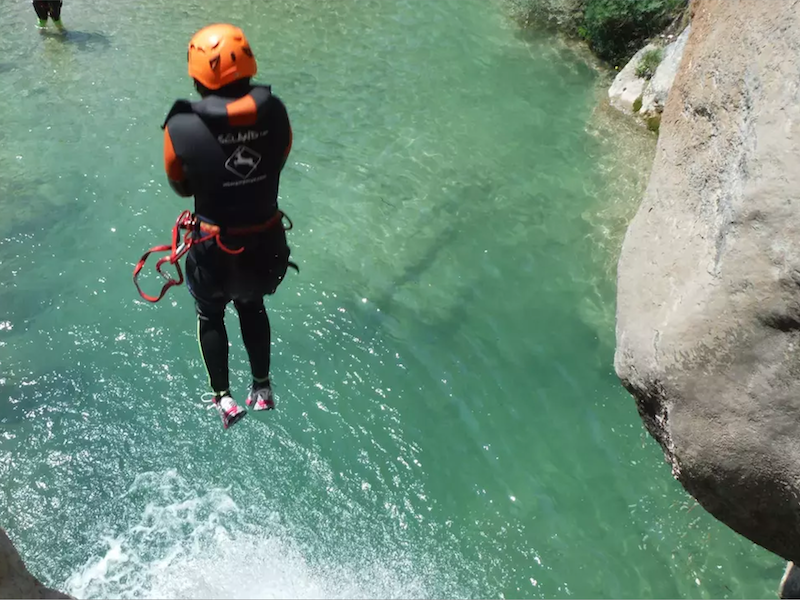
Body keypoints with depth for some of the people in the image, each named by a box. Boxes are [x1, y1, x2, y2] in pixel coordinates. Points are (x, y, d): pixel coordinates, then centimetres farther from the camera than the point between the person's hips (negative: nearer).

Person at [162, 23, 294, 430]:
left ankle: (224, 400, 29)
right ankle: (262, 389, 42)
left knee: (210, 316, 26)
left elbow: (182, 187, -5)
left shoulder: (182, 128, -21)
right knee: (252, 307, 30)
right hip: (266, 241, 3)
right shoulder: (275, 113, -14)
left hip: (215, 249, -3)